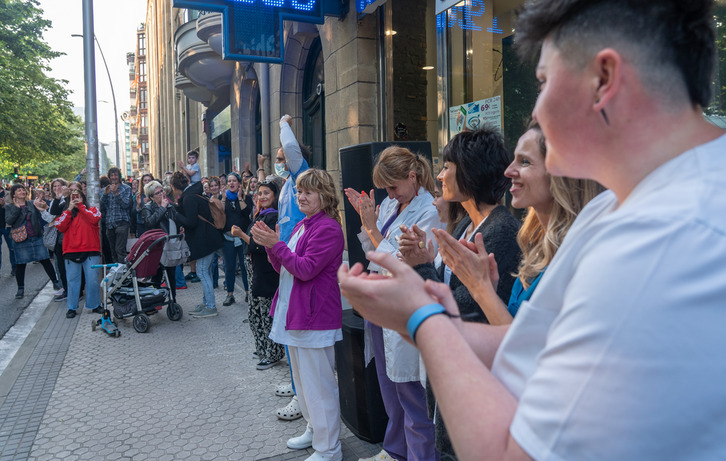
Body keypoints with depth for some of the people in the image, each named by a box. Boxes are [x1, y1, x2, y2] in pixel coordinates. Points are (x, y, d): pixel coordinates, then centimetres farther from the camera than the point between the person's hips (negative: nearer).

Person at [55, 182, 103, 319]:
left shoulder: (91, 209, 10)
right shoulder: (66, 211, 14)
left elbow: (94, 219, -13)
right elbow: (60, 227, -3)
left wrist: (80, 206, -4)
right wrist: (70, 209, -6)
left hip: (90, 250, -1)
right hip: (71, 251, 2)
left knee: (92, 279, -1)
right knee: (72, 280, 5)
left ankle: (94, 305, 11)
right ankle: (72, 307, 13)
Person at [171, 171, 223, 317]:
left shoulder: (189, 198, -18)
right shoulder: (194, 193, 13)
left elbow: (191, 222, -22)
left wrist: (176, 215, -10)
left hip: (205, 239, -10)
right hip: (209, 238, 10)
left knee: (202, 272, -4)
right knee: (206, 271, 16)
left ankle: (211, 307, 2)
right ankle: (206, 302, 26)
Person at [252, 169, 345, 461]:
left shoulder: (328, 228, -16)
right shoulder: (300, 226, 14)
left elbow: (306, 269, -22)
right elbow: (283, 267, 15)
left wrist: (276, 245, -19)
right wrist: (270, 245, -1)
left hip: (315, 317, -10)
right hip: (294, 313, 10)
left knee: (318, 383, -1)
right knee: (302, 379, 22)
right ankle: (314, 429, 40)